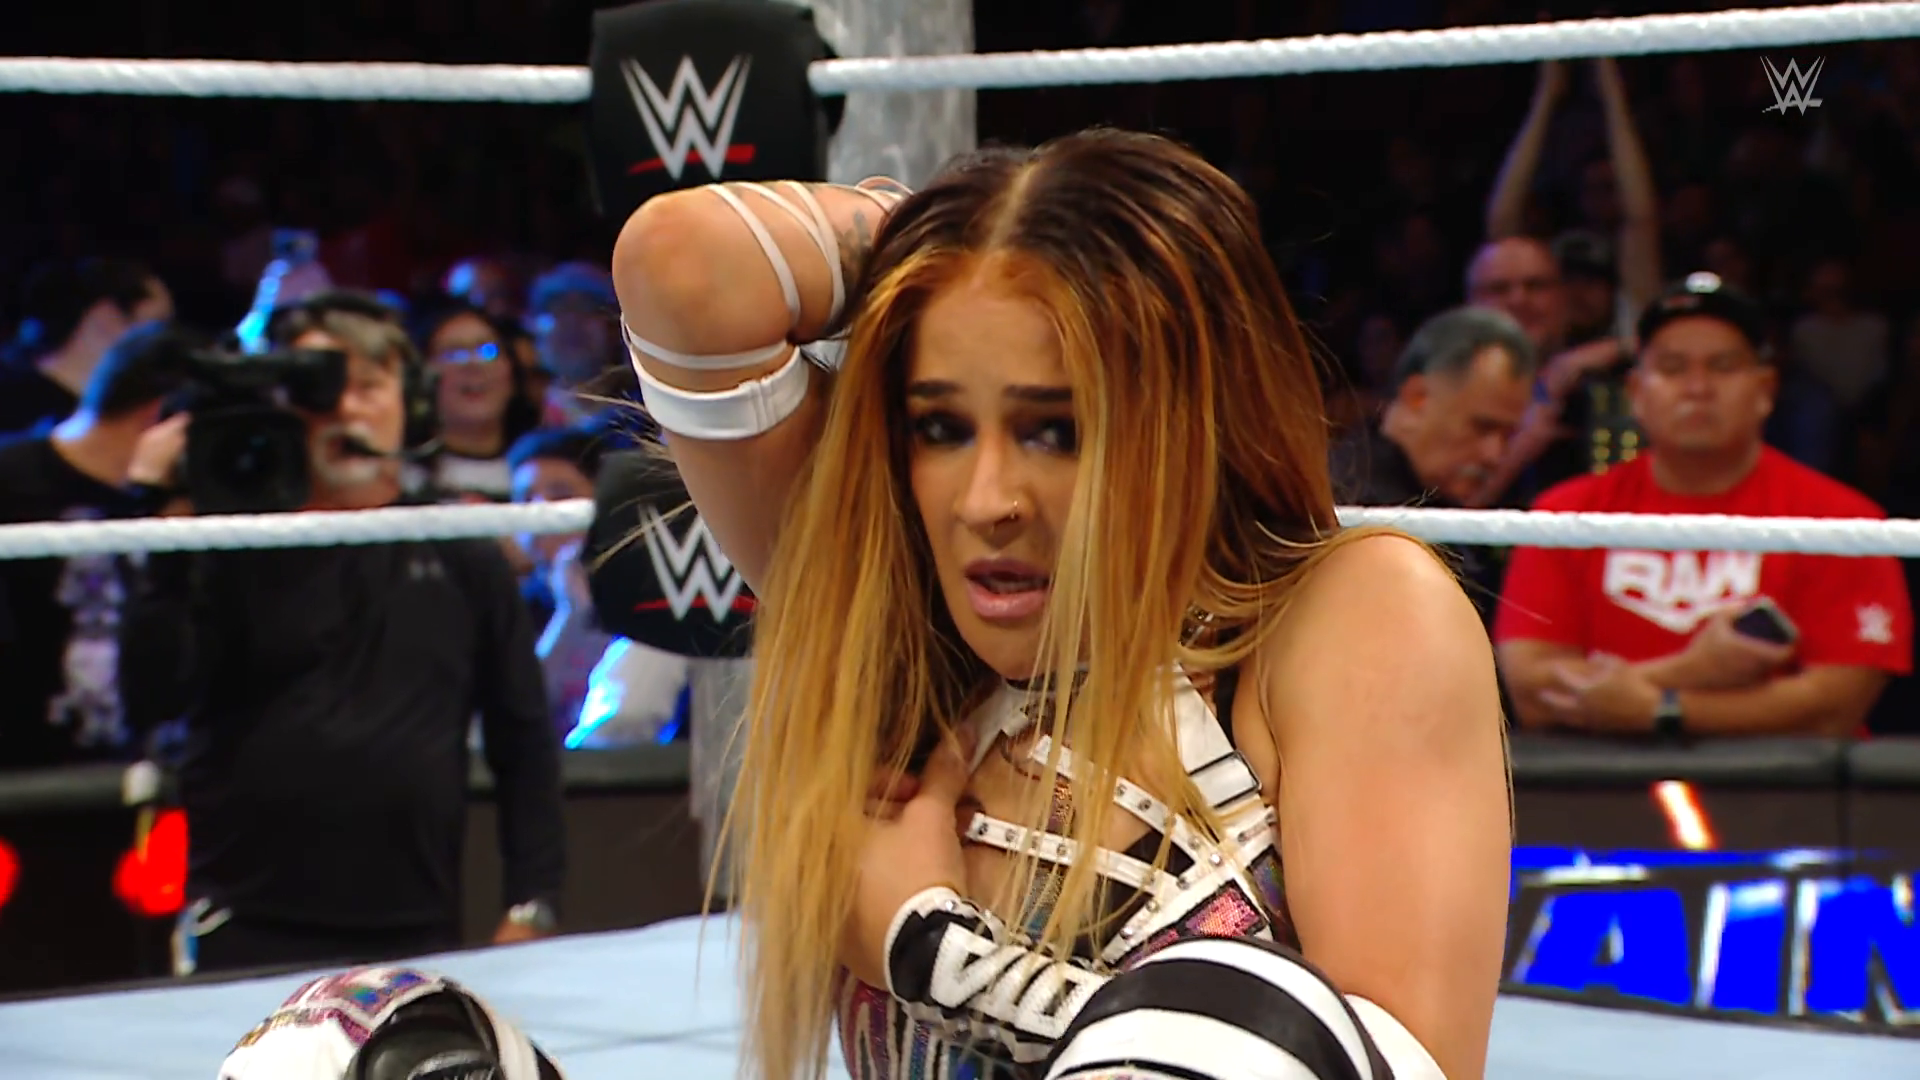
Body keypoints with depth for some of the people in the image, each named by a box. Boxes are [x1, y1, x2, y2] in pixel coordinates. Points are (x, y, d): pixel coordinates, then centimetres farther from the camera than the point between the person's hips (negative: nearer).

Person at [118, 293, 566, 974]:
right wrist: (170, 552, -13)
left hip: (415, 935, 2)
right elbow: (149, 701, -6)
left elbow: (525, 741, 13)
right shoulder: (236, 553, 4)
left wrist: (531, 908, 6)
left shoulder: (462, 557, 10)